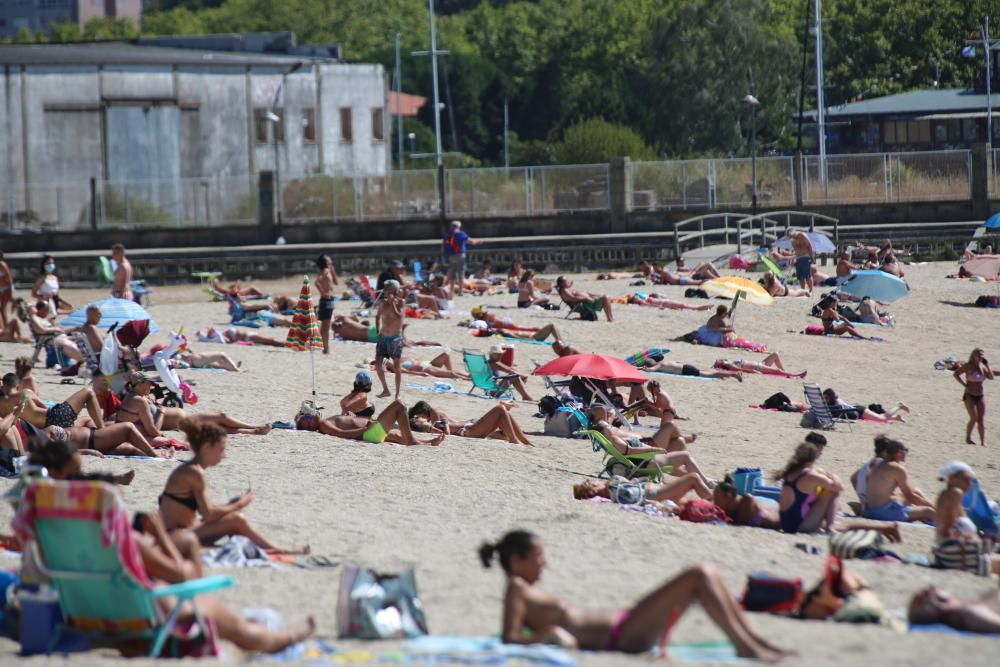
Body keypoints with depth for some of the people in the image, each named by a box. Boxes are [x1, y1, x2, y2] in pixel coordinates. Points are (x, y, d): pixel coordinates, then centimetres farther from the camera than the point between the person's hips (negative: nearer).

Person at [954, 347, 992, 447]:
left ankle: (983, 443, -1)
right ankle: (968, 438, 6)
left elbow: (991, 377, -2)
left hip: (981, 396, 5)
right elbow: (956, 373, -8)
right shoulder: (968, 366, -9)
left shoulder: (982, 366, 4)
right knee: (974, 418, -14)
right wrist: (964, 385, -13)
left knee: (982, 419, -1)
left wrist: (987, 365, -9)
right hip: (970, 396, -5)